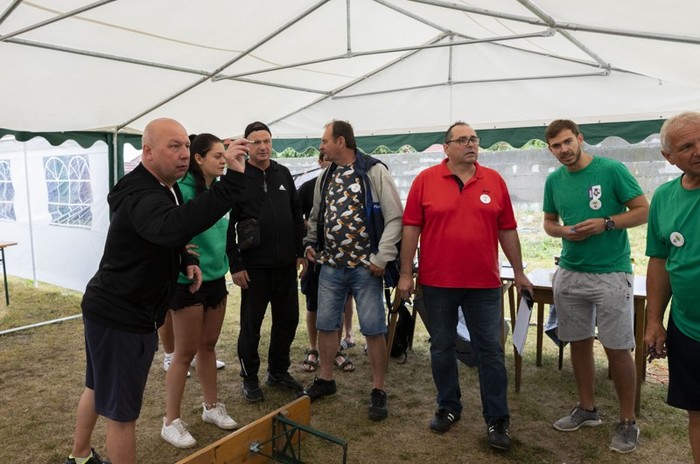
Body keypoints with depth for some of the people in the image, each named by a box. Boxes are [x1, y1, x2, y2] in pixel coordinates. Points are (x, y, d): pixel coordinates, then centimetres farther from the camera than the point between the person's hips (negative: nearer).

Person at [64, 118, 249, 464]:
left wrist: (187, 260, 0)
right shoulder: (140, 196, -28)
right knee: (121, 410, 2)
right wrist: (233, 179, -56)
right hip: (121, 318, -11)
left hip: (111, 309, 11)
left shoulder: (166, 188, 5)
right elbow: (174, 227, -52)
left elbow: (168, 235, 21)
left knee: (99, 388, 27)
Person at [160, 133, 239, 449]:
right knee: (186, 353, 4)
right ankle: (171, 422, 20)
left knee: (208, 346, 18)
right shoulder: (182, 189, -17)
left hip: (216, 277, 7)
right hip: (188, 280, -7)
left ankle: (212, 407, 33)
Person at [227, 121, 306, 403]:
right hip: (254, 265, -4)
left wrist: (300, 252, 8)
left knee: (287, 319, 12)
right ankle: (249, 377, 23)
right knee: (251, 324, 6)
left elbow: (297, 215, 13)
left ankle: (278, 371, 30)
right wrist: (235, 265, -11)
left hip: (286, 264, 5)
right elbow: (227, 225, -8)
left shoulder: (283, 174, 9)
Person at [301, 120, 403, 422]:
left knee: (374, 329, 1)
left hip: (365, 267, -5)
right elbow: (316, 216, 22)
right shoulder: (325, 177, 11)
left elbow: (394, 217, -10)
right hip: (330, 266, 6)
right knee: (325, 324, 12)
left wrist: (382, 257, -15)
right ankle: (325, 379, 32)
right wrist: (310, 243, 7)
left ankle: (378, 391, 17)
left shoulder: (374, 172, -8)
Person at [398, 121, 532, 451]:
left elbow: (507, 230, 8)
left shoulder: (494, 181, 4)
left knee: (490, 350, 6)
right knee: (441, 348, 12)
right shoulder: (425, 180, -1)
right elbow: (411, 228, -1)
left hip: (484, 283, 1)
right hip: (437, 282, 0)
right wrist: (406, 274, -4)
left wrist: (519, 272, 10)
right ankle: (448, 407, 31)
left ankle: (497, 419, 21)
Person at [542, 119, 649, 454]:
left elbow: (643, 211, -5)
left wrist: (606, 223, -20)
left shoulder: (612, 170, -7)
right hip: (569, 274, 5)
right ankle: (587, 408, 30)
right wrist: (563, 231, -6)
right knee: (579, 343, 13)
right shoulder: (554, 180, 7)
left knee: (617, 349, 0)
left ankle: (628, 421, 18)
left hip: (611, 273, -4)